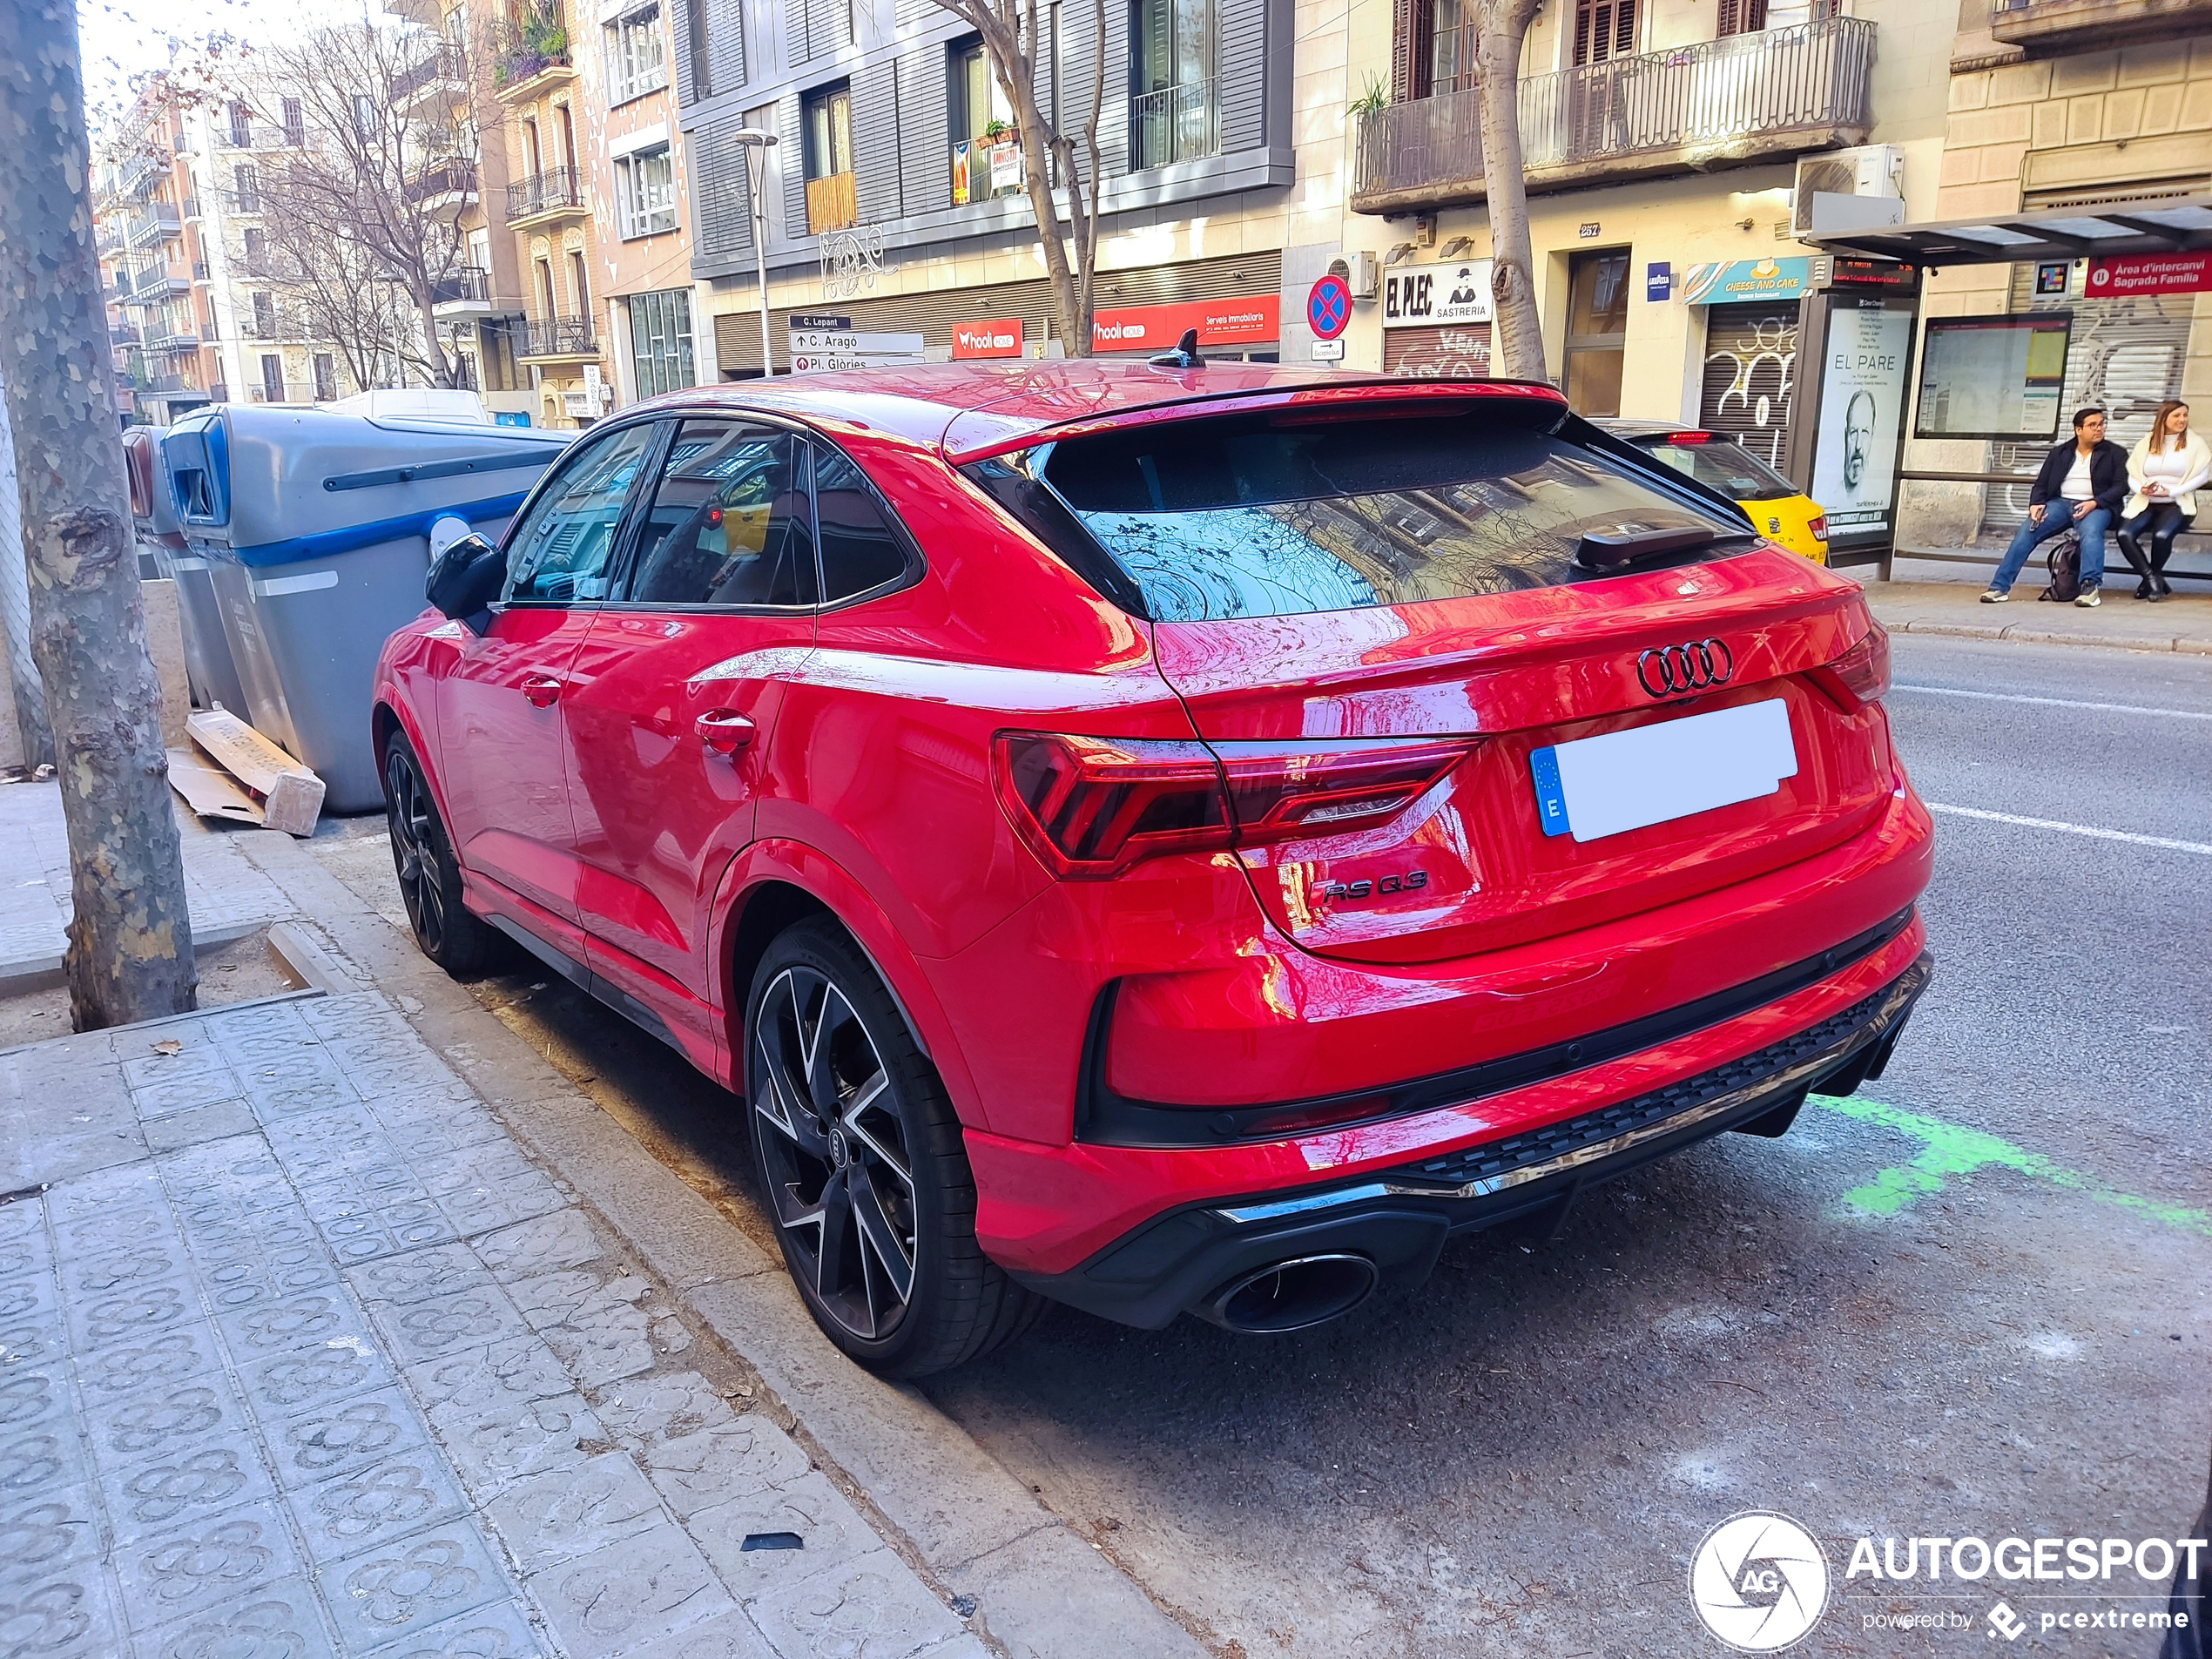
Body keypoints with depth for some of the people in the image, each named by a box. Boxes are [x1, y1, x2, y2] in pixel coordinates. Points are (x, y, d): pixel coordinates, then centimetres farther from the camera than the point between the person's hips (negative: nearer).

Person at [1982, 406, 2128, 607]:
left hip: (2096, 506, -2)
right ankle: (2000, 587, -27)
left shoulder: (2115, 454, 12)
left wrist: (2094, 503, -17)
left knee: (2091, 532, -37)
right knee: (2026, 532, -23)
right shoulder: (2059, 454, 20)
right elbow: (2041, 485, 15)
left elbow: (2121, 486, 1)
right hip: (2060, 502, 3)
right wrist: (2035, 504, -8)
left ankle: (2090, 587, -46)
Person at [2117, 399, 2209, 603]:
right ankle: (2153, 579, -15)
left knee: (2162, 535, -34)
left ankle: (2153, 577, -8)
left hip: (2177, 505, -3)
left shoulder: (2194, 443, 7)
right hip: (2146, 503, 3)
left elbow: (2201, 476, -1)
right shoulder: (2147, 442, 14)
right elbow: (2132, 474, 10)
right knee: (2125, 534, -27)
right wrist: (2143, 489, -12)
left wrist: (2170, 492, -12)